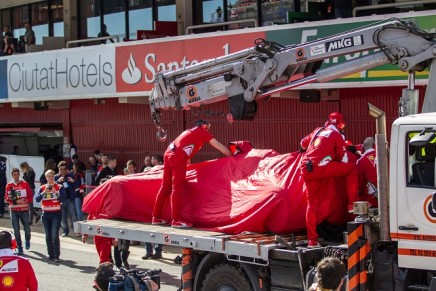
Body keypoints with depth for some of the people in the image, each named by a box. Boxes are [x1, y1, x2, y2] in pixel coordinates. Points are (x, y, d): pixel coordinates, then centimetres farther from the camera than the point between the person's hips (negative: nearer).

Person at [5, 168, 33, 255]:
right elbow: (7, 198, 7)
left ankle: (27, 240, 30)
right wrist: (10, 197, -14)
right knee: (16, 230, -1)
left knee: (27, 228, -2)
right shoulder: (9, 185, 5)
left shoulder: (25, 184, 0)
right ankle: (19, 248, 8)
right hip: (13, 210, 1)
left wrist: (24, 200, -17)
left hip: (24, 210, -1)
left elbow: (30, 196, 0)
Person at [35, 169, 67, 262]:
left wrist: (56, 193, -22)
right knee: (48, 236, 8)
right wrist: (44, 192, -16)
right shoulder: (42, 188, 7)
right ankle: (51, 255, 17)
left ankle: (56, 256, -9)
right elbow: (37, 199, -4)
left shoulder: (59, 187, -1)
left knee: (55, 235, -13)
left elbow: (64, 199, -11)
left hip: (56, 214, -4)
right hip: (46, 214, 4)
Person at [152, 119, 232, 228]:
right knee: (177, 188, -9)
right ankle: (176, 220, -11)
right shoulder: (203, 131, 12)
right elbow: (218, 145, 10)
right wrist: (232, 156, 17)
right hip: (178, 157, -8)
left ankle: (156, 217, 14)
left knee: (165, 187, 12)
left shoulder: (189, 131, 33)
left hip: (169, 154, 8)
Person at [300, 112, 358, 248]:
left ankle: (312, 239, 10)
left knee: (312, 203, 13)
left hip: (306, 169, 7)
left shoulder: (318, 131, 22)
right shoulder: (336, 135, 5)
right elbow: (343, 160, 8)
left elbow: (303, 143, 35)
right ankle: (352, 203, 3)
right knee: (352, 168, 6)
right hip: (320, 167, -6)